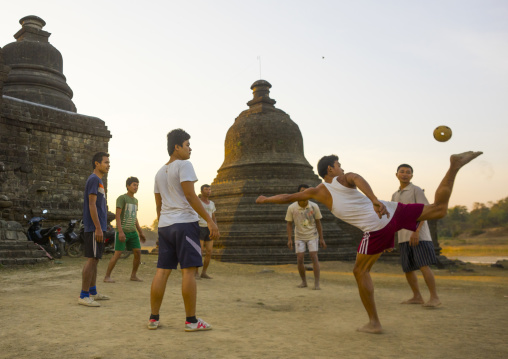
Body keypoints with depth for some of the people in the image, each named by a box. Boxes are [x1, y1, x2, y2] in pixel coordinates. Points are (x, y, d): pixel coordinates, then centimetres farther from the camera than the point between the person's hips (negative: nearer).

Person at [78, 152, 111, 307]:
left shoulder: (99, 181, 19)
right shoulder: (94, 179, -11)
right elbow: (91, 204, -18)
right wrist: (98, 228, -21)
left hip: (98, 227, 10)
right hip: (94, 228, -10)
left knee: (95, 259, 13)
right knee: (92, 259, -8)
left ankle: (93, 292, 21)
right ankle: (84, 296, -4)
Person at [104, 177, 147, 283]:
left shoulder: (135, 200, 15)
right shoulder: (121, 198, -7)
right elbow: (117, 215, -14)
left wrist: (141, 233, 16)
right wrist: (120, 231, -24)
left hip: (133, 232, 7)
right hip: (122, 231, -7)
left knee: (138, 253, -1)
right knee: (117, 254, -10)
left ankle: (133, 275, 11)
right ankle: (107, 276, 2)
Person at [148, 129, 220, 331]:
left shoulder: (160, 173, 20)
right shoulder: (183, 165, -5)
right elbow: (190, 196, -14)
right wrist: (210, 221, -15)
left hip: (164, 225, 8)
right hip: (184, 223, -8)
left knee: (162, 271, 9)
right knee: (188, 270, -4)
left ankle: (153, 318, 13)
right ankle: (191, 320, 0)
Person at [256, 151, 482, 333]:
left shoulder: (318, 192, 14)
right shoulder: (346, 178, 14)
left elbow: (286, 198, 20)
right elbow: (359, 180, -12)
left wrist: (265, 199, 37)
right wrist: (375, 200, -29)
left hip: (376, 229, -2)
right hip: (393, 212, 2)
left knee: (360, 271, 15)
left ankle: (374, 322, 15)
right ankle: (455, 165, 2)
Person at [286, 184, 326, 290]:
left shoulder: (314, 207, -14)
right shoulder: (292, 208, -15)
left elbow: (318, 223, -3)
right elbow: (289, 224, -4)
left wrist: (321, 238, -2)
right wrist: (289, 239, -10)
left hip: (312, 235, -1)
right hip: (299, 237, 1)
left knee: (314, 256, -12)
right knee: (299, 259, -4)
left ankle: (316, 283, -7)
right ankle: (304, 281, 15)